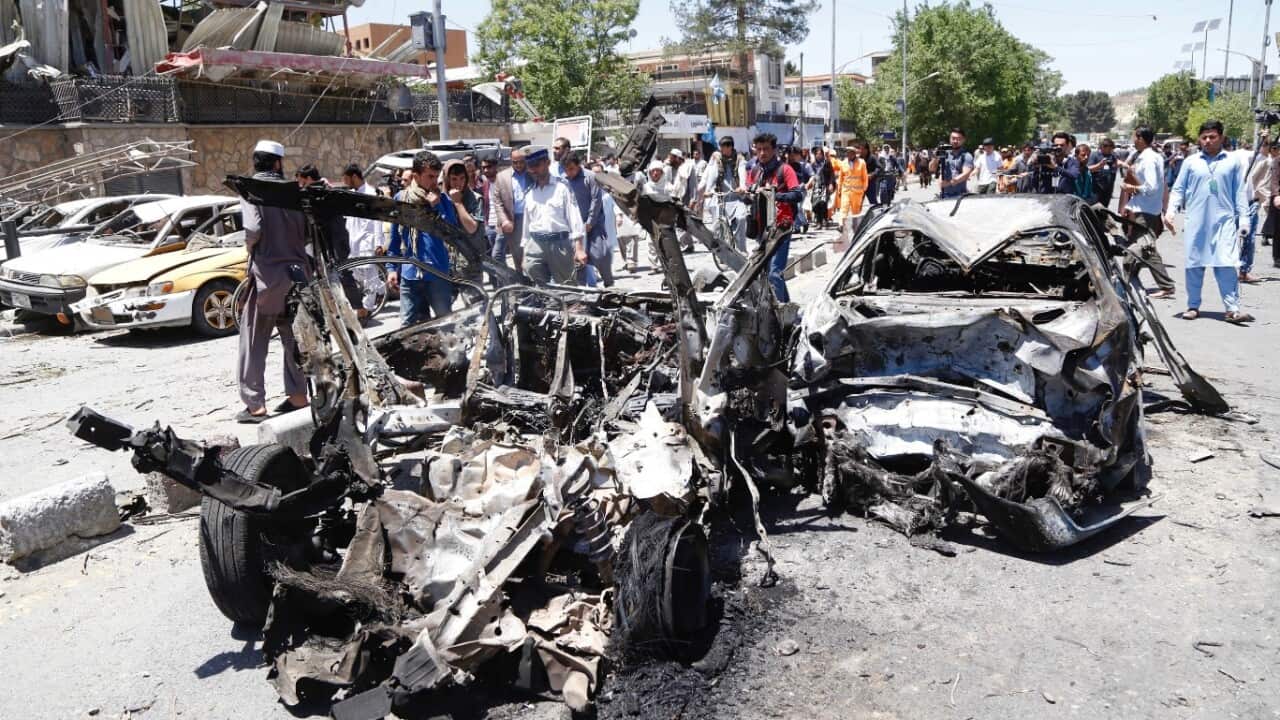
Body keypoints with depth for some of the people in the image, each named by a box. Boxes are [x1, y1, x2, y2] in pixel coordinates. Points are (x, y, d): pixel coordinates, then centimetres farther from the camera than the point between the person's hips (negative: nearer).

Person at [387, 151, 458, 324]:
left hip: (438, 274, -1)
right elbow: (395, 237, 11)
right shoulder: (401, 199, 5)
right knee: (407, 325, 6)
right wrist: (391, 268, 8)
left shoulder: (443, 200, 0)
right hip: (409, 274, 1)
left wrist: (437, 207, -17)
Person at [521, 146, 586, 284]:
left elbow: (574, 217, -5)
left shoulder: (562, 187, 1)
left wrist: (579, 248, -13)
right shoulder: (529, 193, 15)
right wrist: (524, 253, 16)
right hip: (535, 245, 4)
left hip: (560, 243, -4)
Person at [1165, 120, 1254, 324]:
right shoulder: (1191, 162, 8)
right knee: (1194, 265, 7)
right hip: (1196, 223, 1)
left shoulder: (1233, 162, 8)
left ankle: (1232, 309, -7)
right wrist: (1170, 211, -5)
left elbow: (1240, 193, 9)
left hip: (1224, 222, -1)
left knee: (1227, 265, -8)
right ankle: (1193, 306, 17)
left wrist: (1243, 219, 4)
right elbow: (1178, 189, 9)